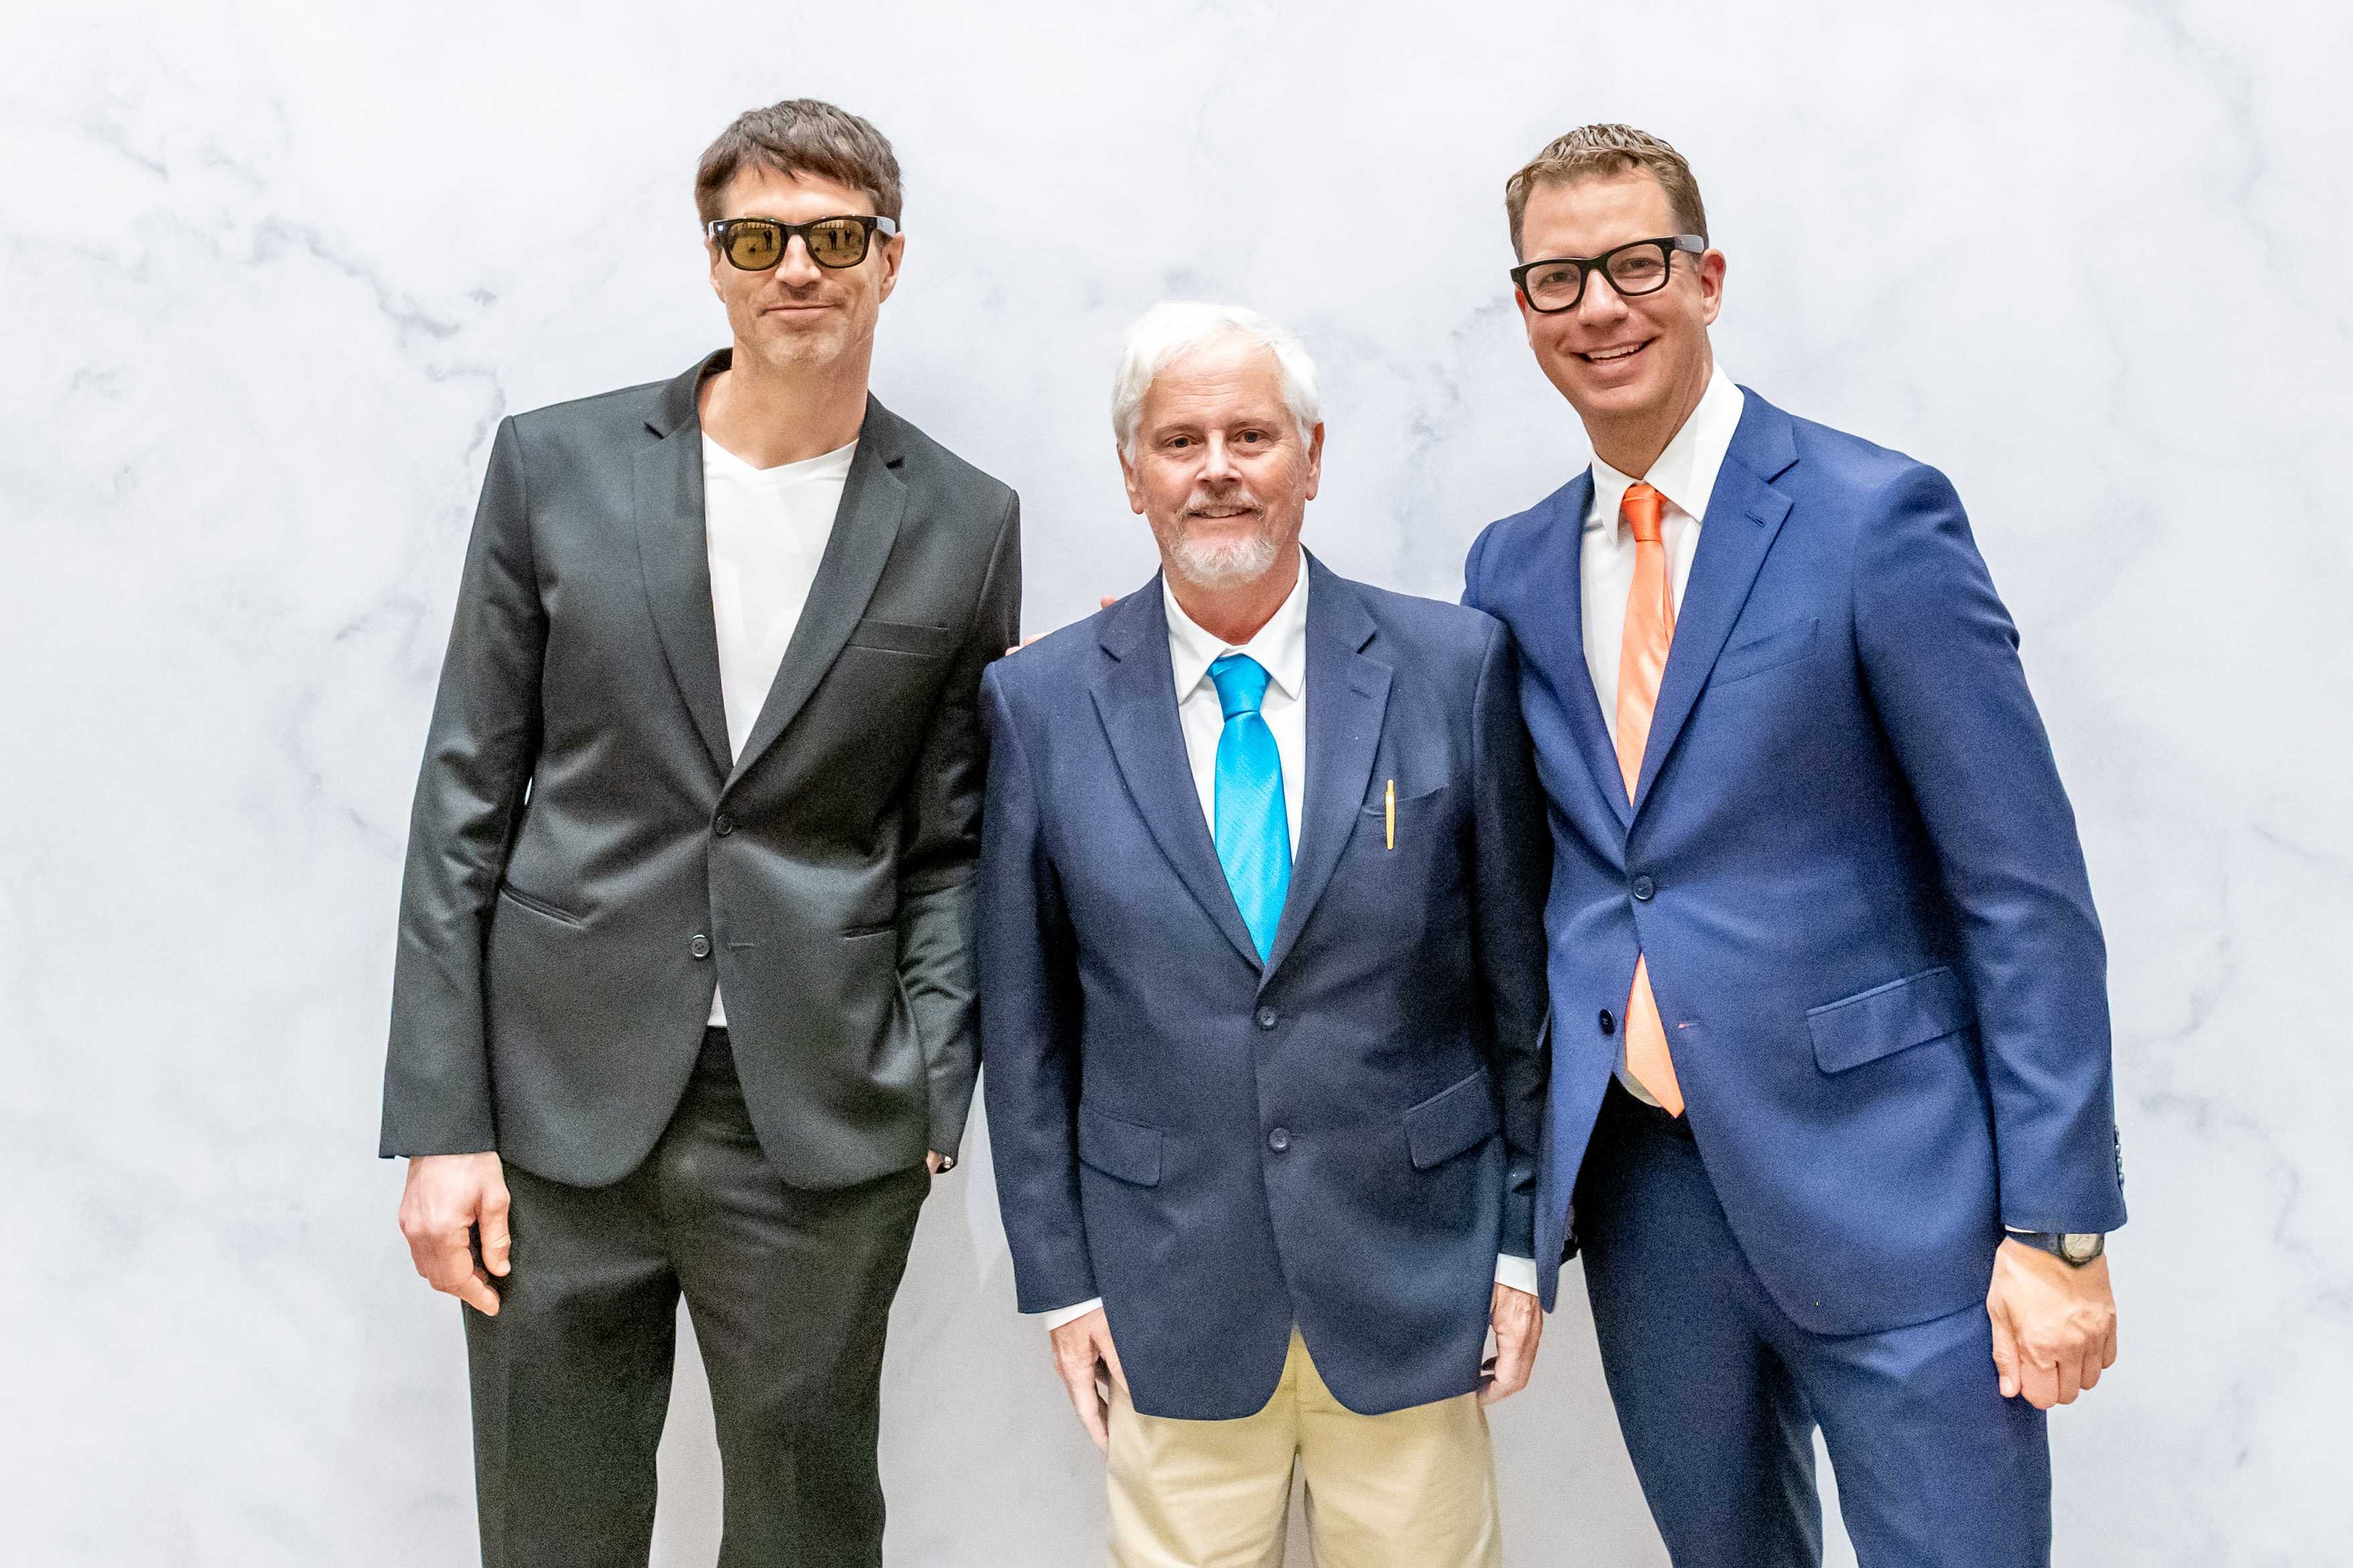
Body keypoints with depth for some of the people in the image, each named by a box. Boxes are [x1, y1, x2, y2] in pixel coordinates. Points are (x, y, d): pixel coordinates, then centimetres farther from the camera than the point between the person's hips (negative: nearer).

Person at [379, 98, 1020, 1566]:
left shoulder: (964, 525, 2)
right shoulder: (555, 464, 1)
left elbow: (953, 844, 5)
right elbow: (467, 802, 2)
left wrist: (929, 1100, -4)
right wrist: (441, 1125, -2)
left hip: (824, 1128, 0)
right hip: (558, 1110, 1)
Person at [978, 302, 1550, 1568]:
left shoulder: (1456, 667, -4)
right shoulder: (1041, 703, -3)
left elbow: (1523, 977, 0)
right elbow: (1024, 1019, 2)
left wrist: (1528, 1238, 1)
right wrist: (1058, 1275, 2)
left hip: (1412, 1282, 0)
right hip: (1169, 1296, 0)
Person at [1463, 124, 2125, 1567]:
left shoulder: (1876, 515, -9)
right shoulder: (1509, 569, 6)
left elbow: (2026, 891, -10)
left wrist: (2060, 1226, -11)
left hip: (1884, 1189, -4)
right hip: (1634, 1176, 5)